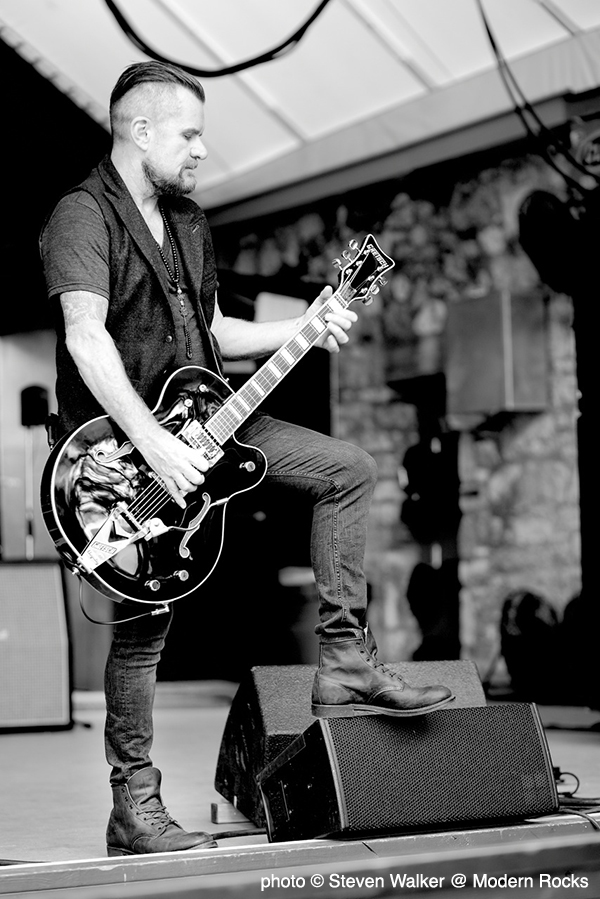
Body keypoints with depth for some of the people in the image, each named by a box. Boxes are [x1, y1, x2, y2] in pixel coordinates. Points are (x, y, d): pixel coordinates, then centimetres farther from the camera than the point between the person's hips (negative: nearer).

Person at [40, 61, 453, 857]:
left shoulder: (189, 222, 16)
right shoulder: (84, 215, -12)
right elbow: (85, 336, -25)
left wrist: (302, 329, 7)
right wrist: (154, 446, -32)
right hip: (121, 436, -8)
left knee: (349, 470, 1)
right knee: (145, 620, -8)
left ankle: (344, 665, 2)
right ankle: (134, 807, 4)